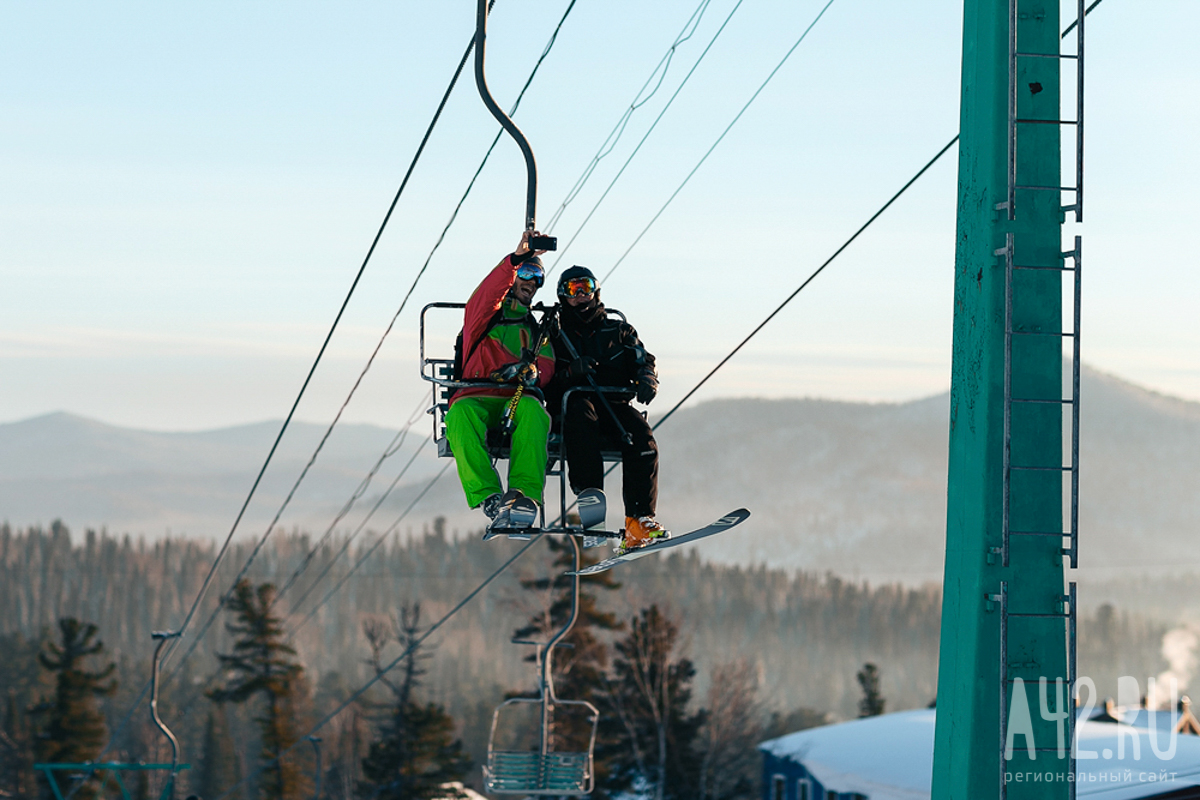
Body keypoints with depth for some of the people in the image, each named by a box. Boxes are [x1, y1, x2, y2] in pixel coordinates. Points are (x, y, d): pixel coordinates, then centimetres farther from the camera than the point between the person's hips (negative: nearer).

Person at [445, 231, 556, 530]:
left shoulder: (536, 331, 30)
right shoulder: (483, 316, 20)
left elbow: (546, 368, 12)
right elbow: (487, 295, -5)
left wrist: (531, 372, -14)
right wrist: (517, 258, -20)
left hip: (520, 397, 2)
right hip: (476, 396, -2)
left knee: (534, 413, -37)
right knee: (460, 416, -39)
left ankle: (525, 494, -50)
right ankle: (488, 498, -47)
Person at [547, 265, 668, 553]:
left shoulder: (619, 332, 25)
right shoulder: (555, 335, 18)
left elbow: (643, 362, 14)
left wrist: (646, 380, -9)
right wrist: (571, 373, -14)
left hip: (614, 404, 2)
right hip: (572, 407, -2)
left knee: (641, 435, -30)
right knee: (580, 408, -39)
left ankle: (639, 520, -36)